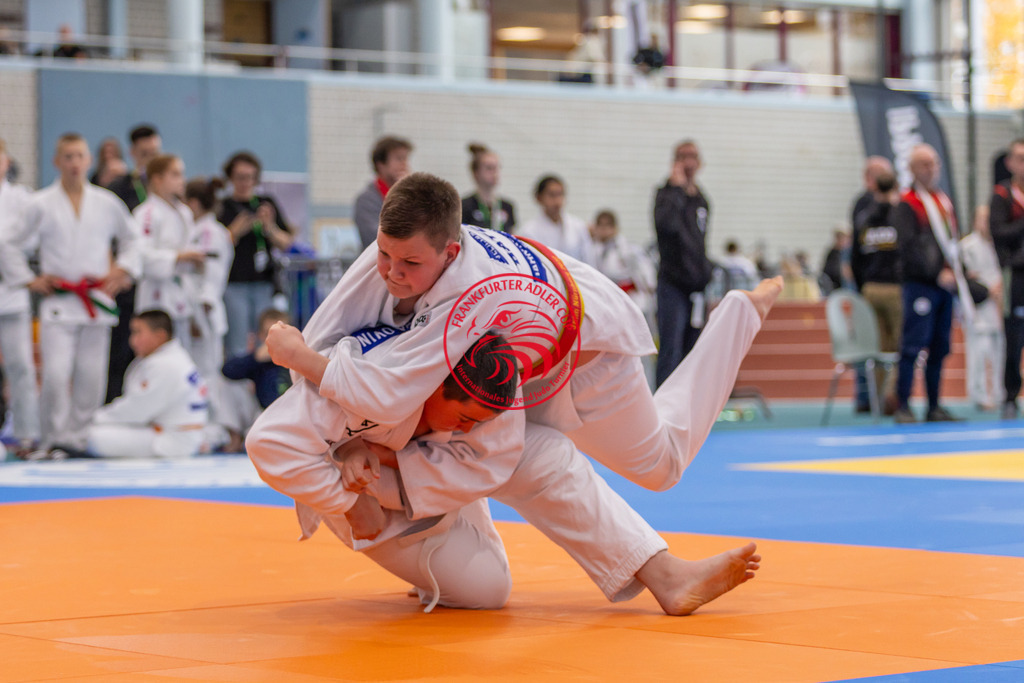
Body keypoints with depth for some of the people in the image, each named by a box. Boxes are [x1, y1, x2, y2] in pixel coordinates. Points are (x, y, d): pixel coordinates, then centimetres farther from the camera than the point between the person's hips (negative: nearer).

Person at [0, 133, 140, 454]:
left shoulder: (107, 204, 5)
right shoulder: (41, 205, 0)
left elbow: (131, 238, 20)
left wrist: (123, 270, 8)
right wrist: (28, 279, 3)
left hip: (97, 303, 2)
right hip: (57, 304, -2)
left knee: (91, 376, 2)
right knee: (55, 374, -14)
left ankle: (79, 436, 15)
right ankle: (55, 439, -2)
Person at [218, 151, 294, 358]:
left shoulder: (267, 204, 13)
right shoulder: (223, 207, 3)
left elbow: (287, 243, 11)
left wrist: (270, 228, -6)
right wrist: (236, 231, -16)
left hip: (264, 284, 3)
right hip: (234, 284, -3)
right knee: (237, 350, -6)